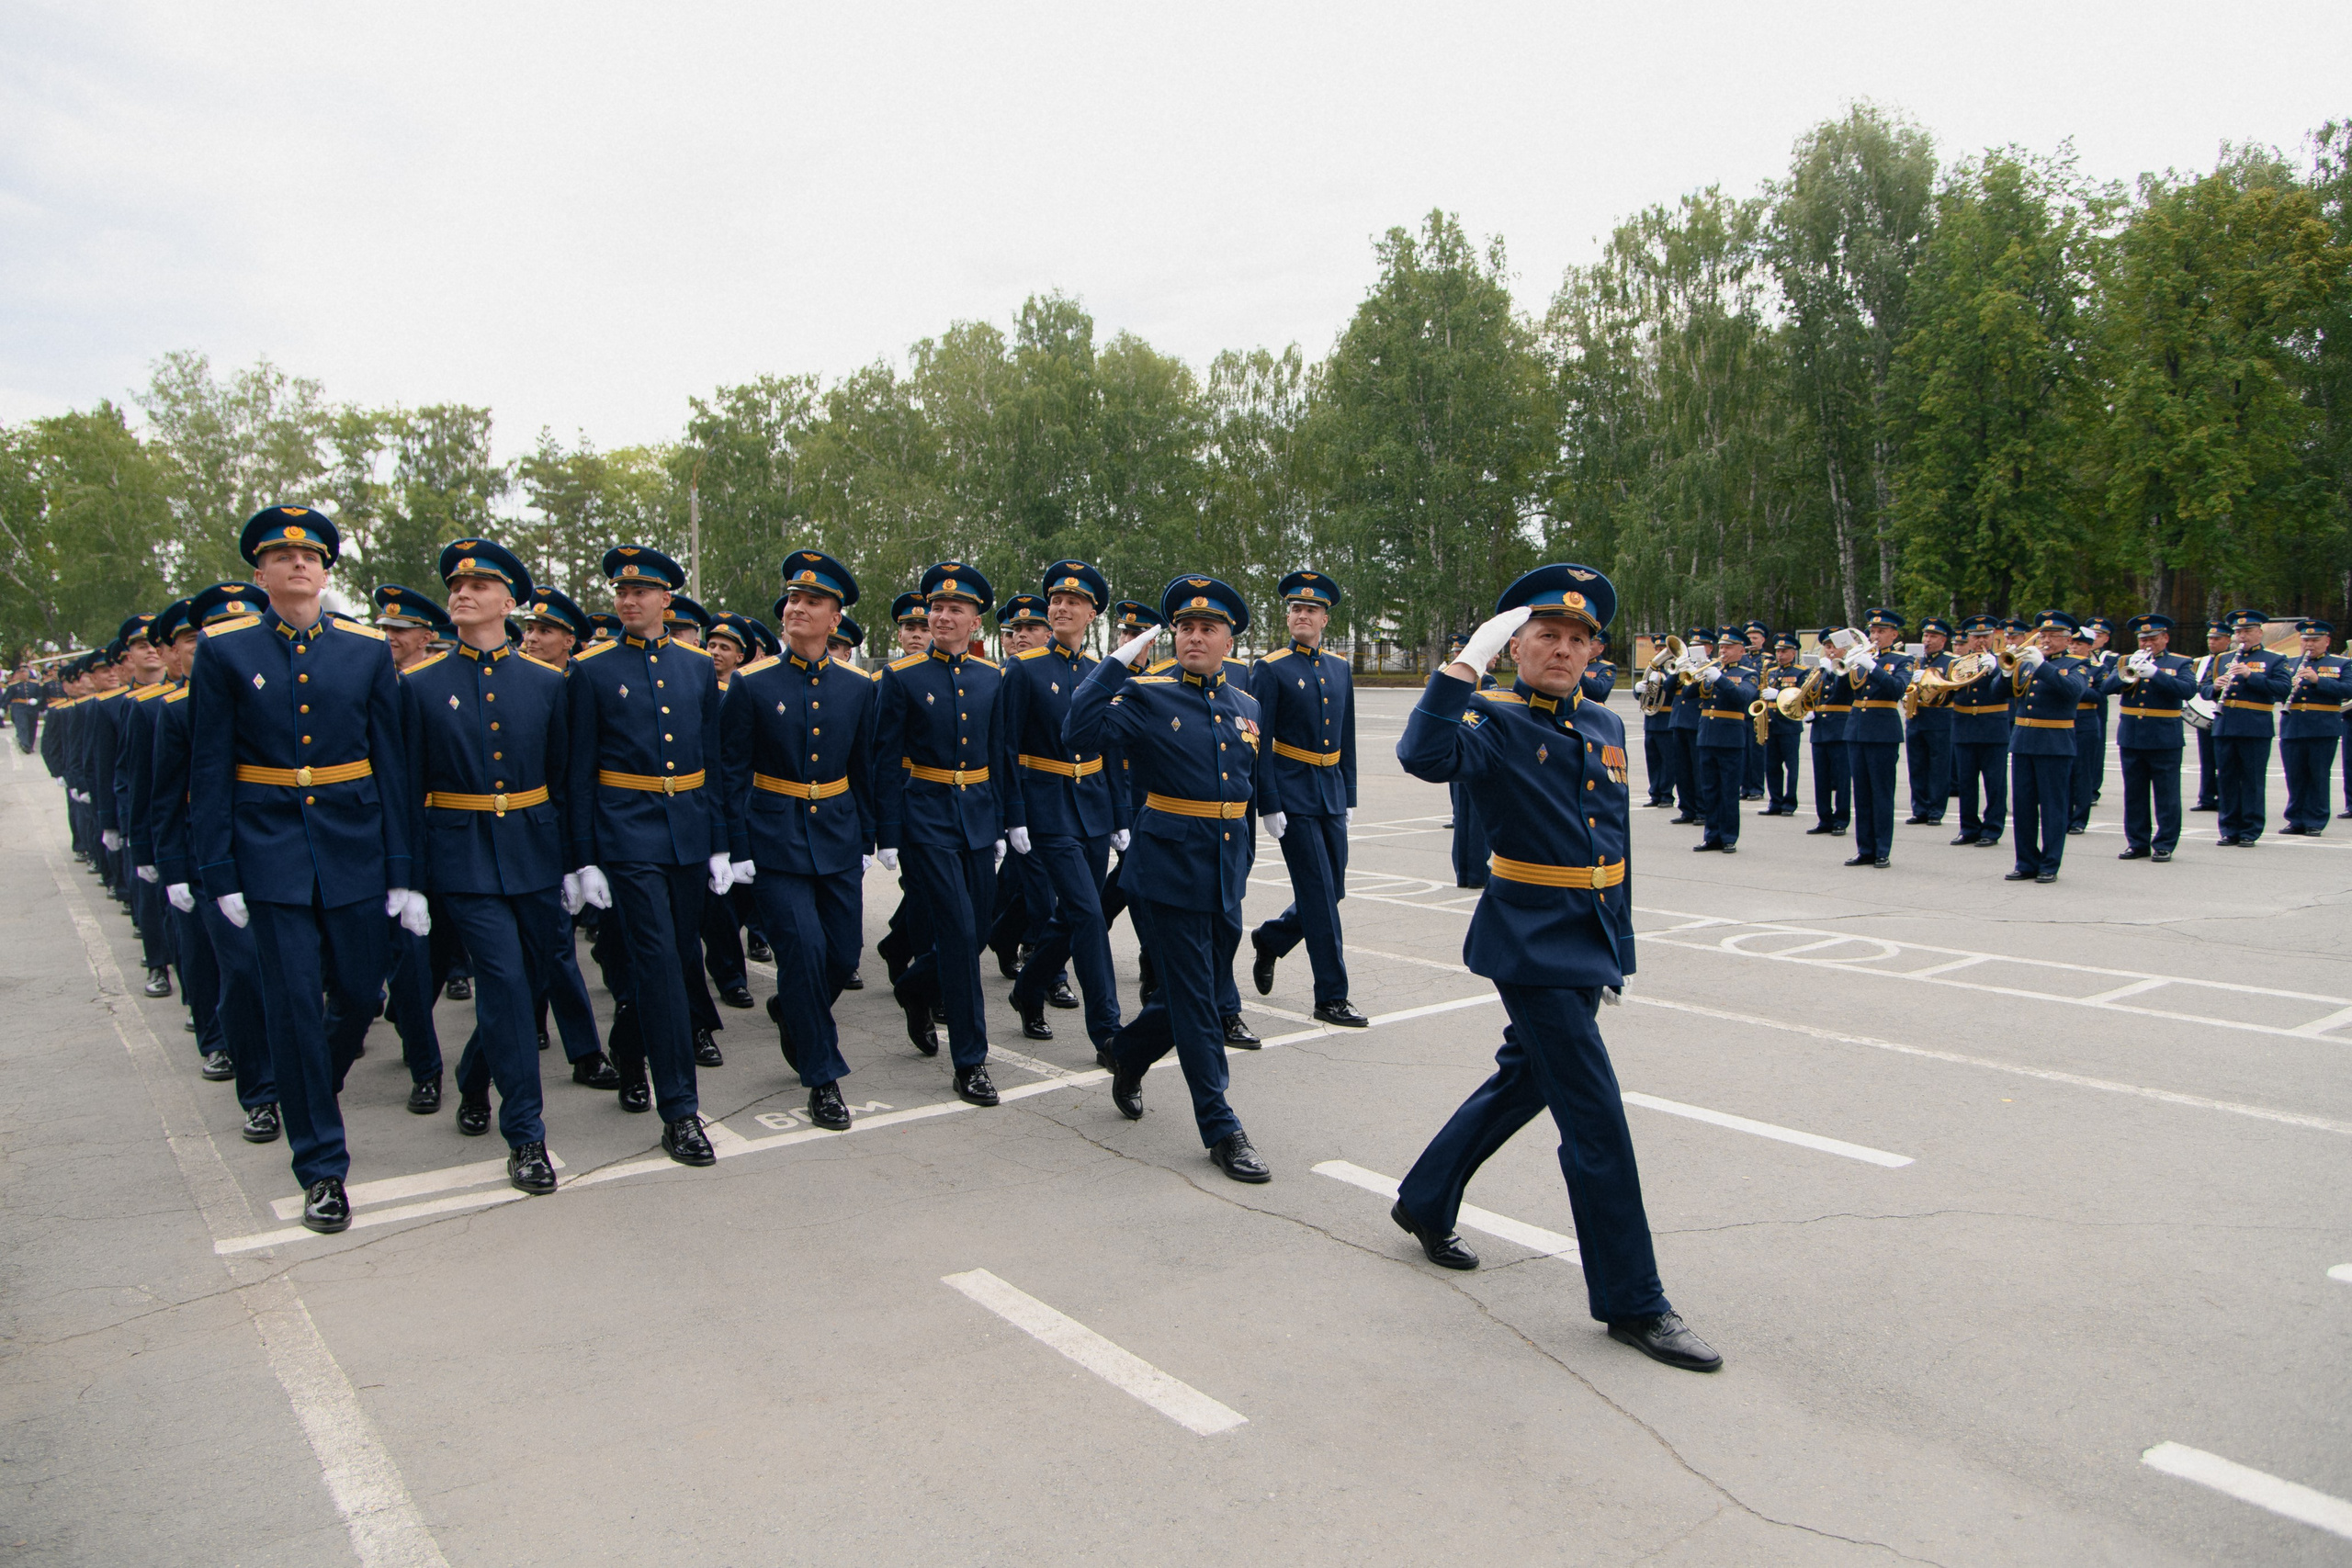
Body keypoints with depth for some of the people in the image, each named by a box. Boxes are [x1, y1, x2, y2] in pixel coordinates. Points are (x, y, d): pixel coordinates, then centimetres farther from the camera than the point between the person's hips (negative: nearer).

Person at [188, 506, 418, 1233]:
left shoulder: (368, 650, 3)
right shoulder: (224, 651, 1)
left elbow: (391, 765, 3)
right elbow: (209, 770, 1)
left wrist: (403, 871, 0)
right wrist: (220, 872, -4)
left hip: (355, 849, 2)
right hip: (272, 857, -1)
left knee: (360, 992, 8)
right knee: (294, 1004, -2)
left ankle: (313, 1087, 40)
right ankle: (322, 1166, 9)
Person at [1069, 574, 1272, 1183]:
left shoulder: (1247, 706, 10)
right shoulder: (1146, 695, -7)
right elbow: (1080, 733, -24)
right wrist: (1118, 662, -22)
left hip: (1226, 876, 6)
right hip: (1170, 865, -6)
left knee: (1196, 991, 16)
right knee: (1194, 1000, -1)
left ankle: (1124, 1052, 44)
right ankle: (1221, 1129, 9)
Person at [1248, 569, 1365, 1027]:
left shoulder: (1339, 668, 11)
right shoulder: (1270, 669, -6)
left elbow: (1346, 737, 15)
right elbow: (1259, 744, -9)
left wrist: (1349, 796, 12)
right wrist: (1268, 807, -13)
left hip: (1330, 793, 6)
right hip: (1292, 794, -6)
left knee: (1332, 891, 10)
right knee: (1319, 894, -6)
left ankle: (1269, 940, 36)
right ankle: (1331, 998, 3)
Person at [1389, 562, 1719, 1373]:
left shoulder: (1605, 728, 11)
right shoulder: (1495, 723, -10)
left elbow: (1613, 846, 17)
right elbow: (1425, 756, -33)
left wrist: (1620, 946, 17)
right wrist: (1468, 662, -31)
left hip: (1589, 943, 8)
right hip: (1532, 944, -8)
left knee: (1524, 1083, 20)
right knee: (1595, 1115, -5)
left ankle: (1425, 1203, 39)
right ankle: (1632, 1302, 7)